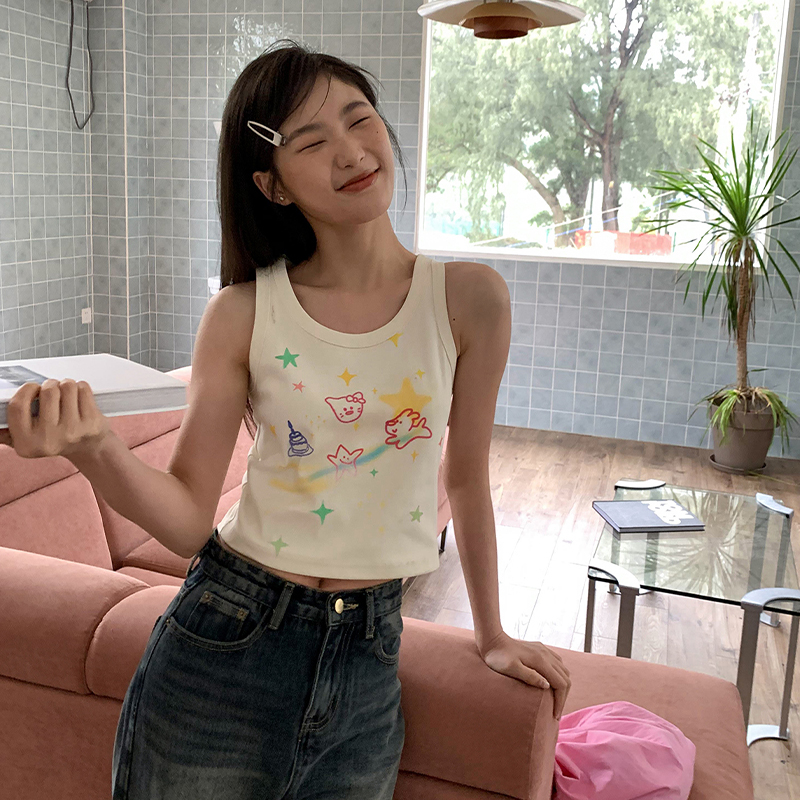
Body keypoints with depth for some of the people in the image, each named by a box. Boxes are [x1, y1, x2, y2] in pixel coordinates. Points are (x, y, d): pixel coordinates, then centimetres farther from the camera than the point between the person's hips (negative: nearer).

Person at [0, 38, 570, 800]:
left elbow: (467, 478, 4)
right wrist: (94, 449, -27)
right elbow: (189, 521, -7)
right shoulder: (241, 315, -8)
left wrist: (491, 635, 13)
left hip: (368, 657, 1)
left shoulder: (468, 297, -8)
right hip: (225, 646, 0)